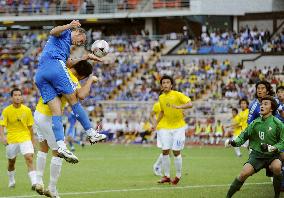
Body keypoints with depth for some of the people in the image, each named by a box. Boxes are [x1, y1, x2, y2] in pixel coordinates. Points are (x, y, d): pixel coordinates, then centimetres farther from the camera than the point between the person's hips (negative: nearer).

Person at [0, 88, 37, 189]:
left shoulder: (27, 110, -1)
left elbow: (30, 127, 8)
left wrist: (32, 141, 11)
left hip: (25, 138, 0)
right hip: (11, 140, 1)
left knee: (29, 158, -19)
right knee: (11, 162, 13)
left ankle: (34, 183, -26)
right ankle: (11, 181, 40)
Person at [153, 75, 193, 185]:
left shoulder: (177, 95, -10)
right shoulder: (161, 98, 7)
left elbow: (190, 104, -20)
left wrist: (179, 107, -36)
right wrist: (156, 123, 17)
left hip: (178, 127, -4)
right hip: (165, 127, 4)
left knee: (176, 152, -5)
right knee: (165, 151, -2)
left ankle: (178, 175, 12)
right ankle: (166, 176, 8)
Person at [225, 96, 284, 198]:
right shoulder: (255, 123, 4)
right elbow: (244, 135, 11)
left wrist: (272, 148, -22)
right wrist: (234, 142, -7)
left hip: (272, 156, -2)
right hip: (256, 155, 2)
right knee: (244, 173, -21)